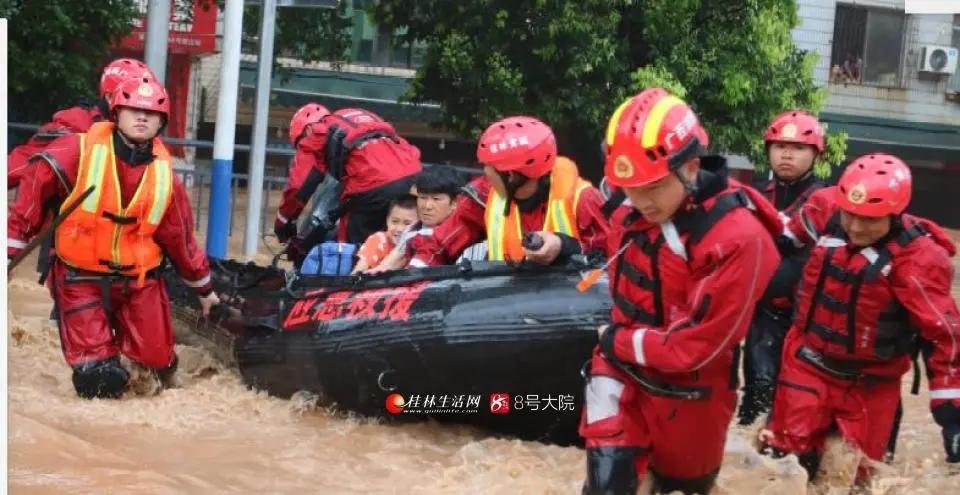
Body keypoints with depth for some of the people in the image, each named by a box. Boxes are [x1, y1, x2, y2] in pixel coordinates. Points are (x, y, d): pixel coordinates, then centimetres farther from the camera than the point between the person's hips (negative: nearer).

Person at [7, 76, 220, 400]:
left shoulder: (164, 173, 2)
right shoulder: (79, 151, -11)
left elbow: (181, 237, 11)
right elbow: (33, 190, -7)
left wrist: (203, 288, 18)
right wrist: (12, 249, -11)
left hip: (139, 278, 3)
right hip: (80, 277, -3)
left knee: (157, 361, -3)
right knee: (101, 380, -13)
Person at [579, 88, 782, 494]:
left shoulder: (738, 238, -24)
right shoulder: (628, 219, -5)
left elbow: (699, 344, -22)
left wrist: (620, 342, -13)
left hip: (689, 394, -3)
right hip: (623, 373, 3)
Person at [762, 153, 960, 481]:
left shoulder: (919, 260, -23)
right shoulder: (826, 210, -12)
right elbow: (788, 240, 11)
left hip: (868, 384, -3)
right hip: (807, 362, 3)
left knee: (854, 476, 8)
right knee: (788, 457, 7)